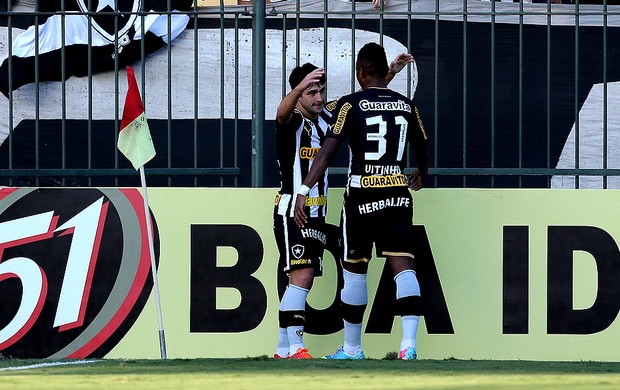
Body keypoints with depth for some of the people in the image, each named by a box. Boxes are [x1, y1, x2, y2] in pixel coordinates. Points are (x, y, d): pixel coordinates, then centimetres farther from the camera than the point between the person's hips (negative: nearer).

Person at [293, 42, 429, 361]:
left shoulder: (351, 105, -5)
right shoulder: (406, 106, 8)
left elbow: (327, 152, -14)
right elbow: (422, 150, 24)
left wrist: (303, 191, -16)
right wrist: (421, 175, 46)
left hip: (362, 195, -3)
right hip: (398, 193, 3)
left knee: (354, 269, 10)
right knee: (402, 265, -4)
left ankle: (352, 348, 19)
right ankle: (409, 341, -22)